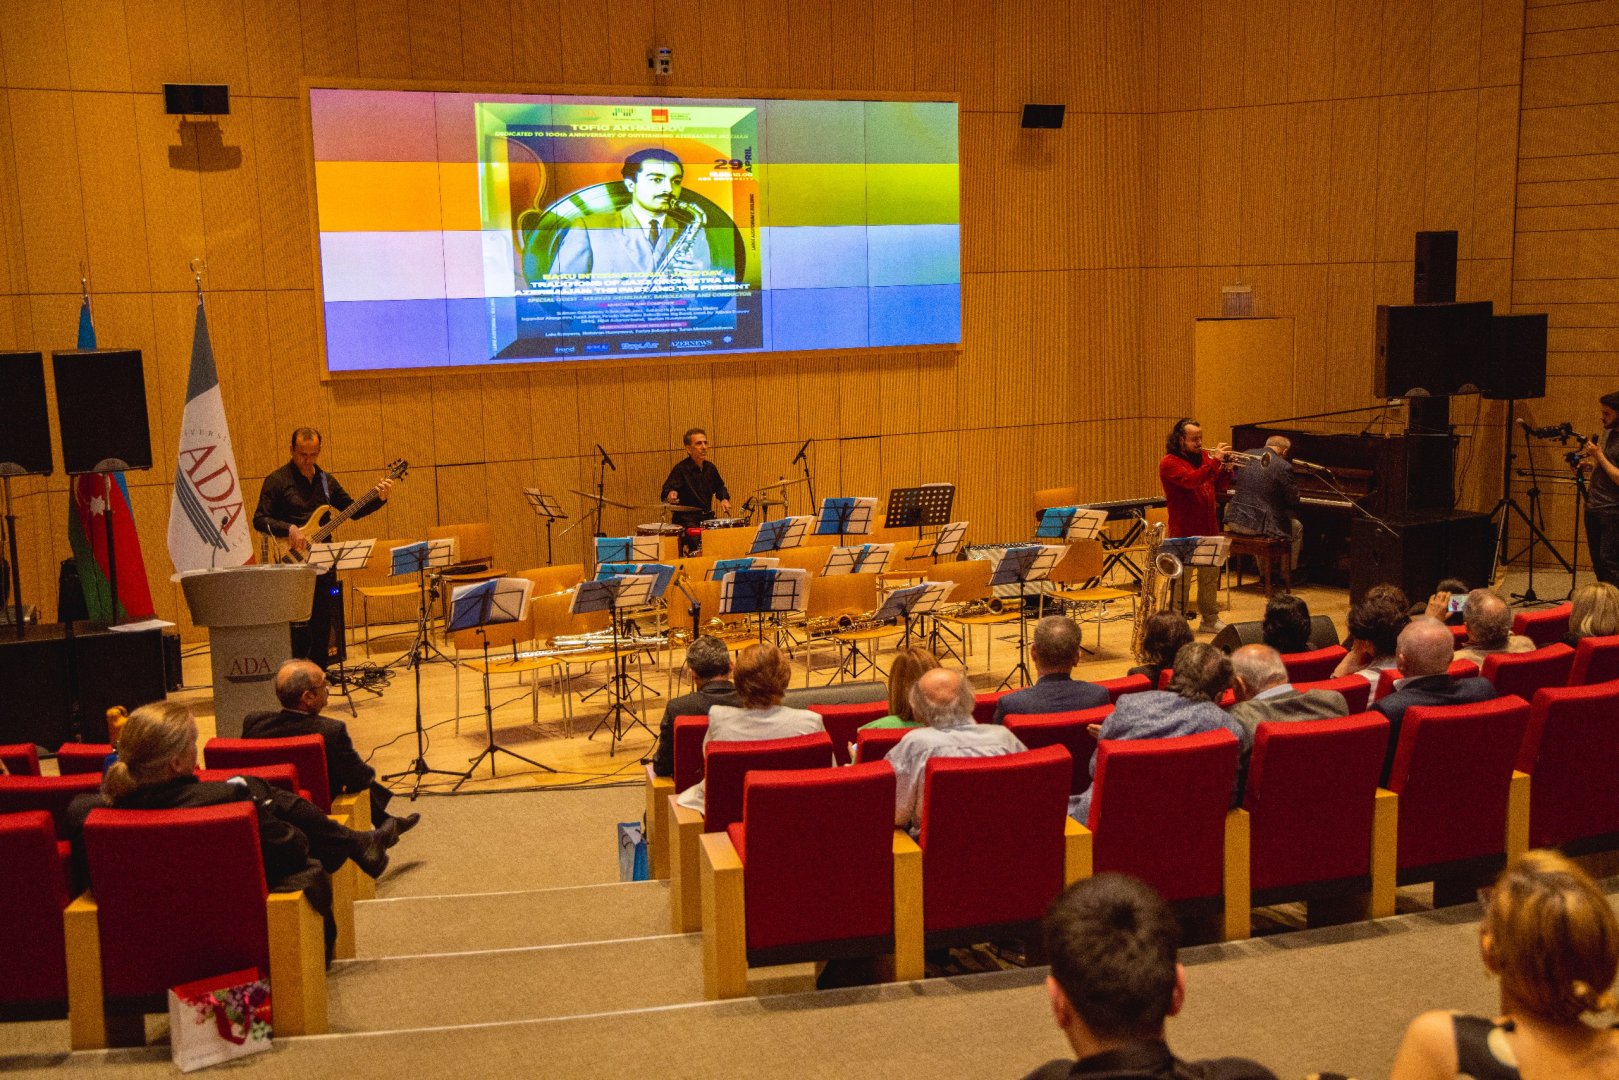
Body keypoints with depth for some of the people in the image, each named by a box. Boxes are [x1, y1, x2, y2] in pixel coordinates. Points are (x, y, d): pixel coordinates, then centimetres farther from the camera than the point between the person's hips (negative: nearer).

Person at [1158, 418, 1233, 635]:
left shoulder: (1203, 456, 11)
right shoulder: (1169, 463, -11)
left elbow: (1217, 483, 14)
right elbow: (1191, 480, -28)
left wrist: (1225, 467, -4)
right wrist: (1215, 461, -28)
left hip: (1209, 530, 7)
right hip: (1184, 532, -7)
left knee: (1211, 577, 15)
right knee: (1181, 580, -1)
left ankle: (1210, 620, 26)